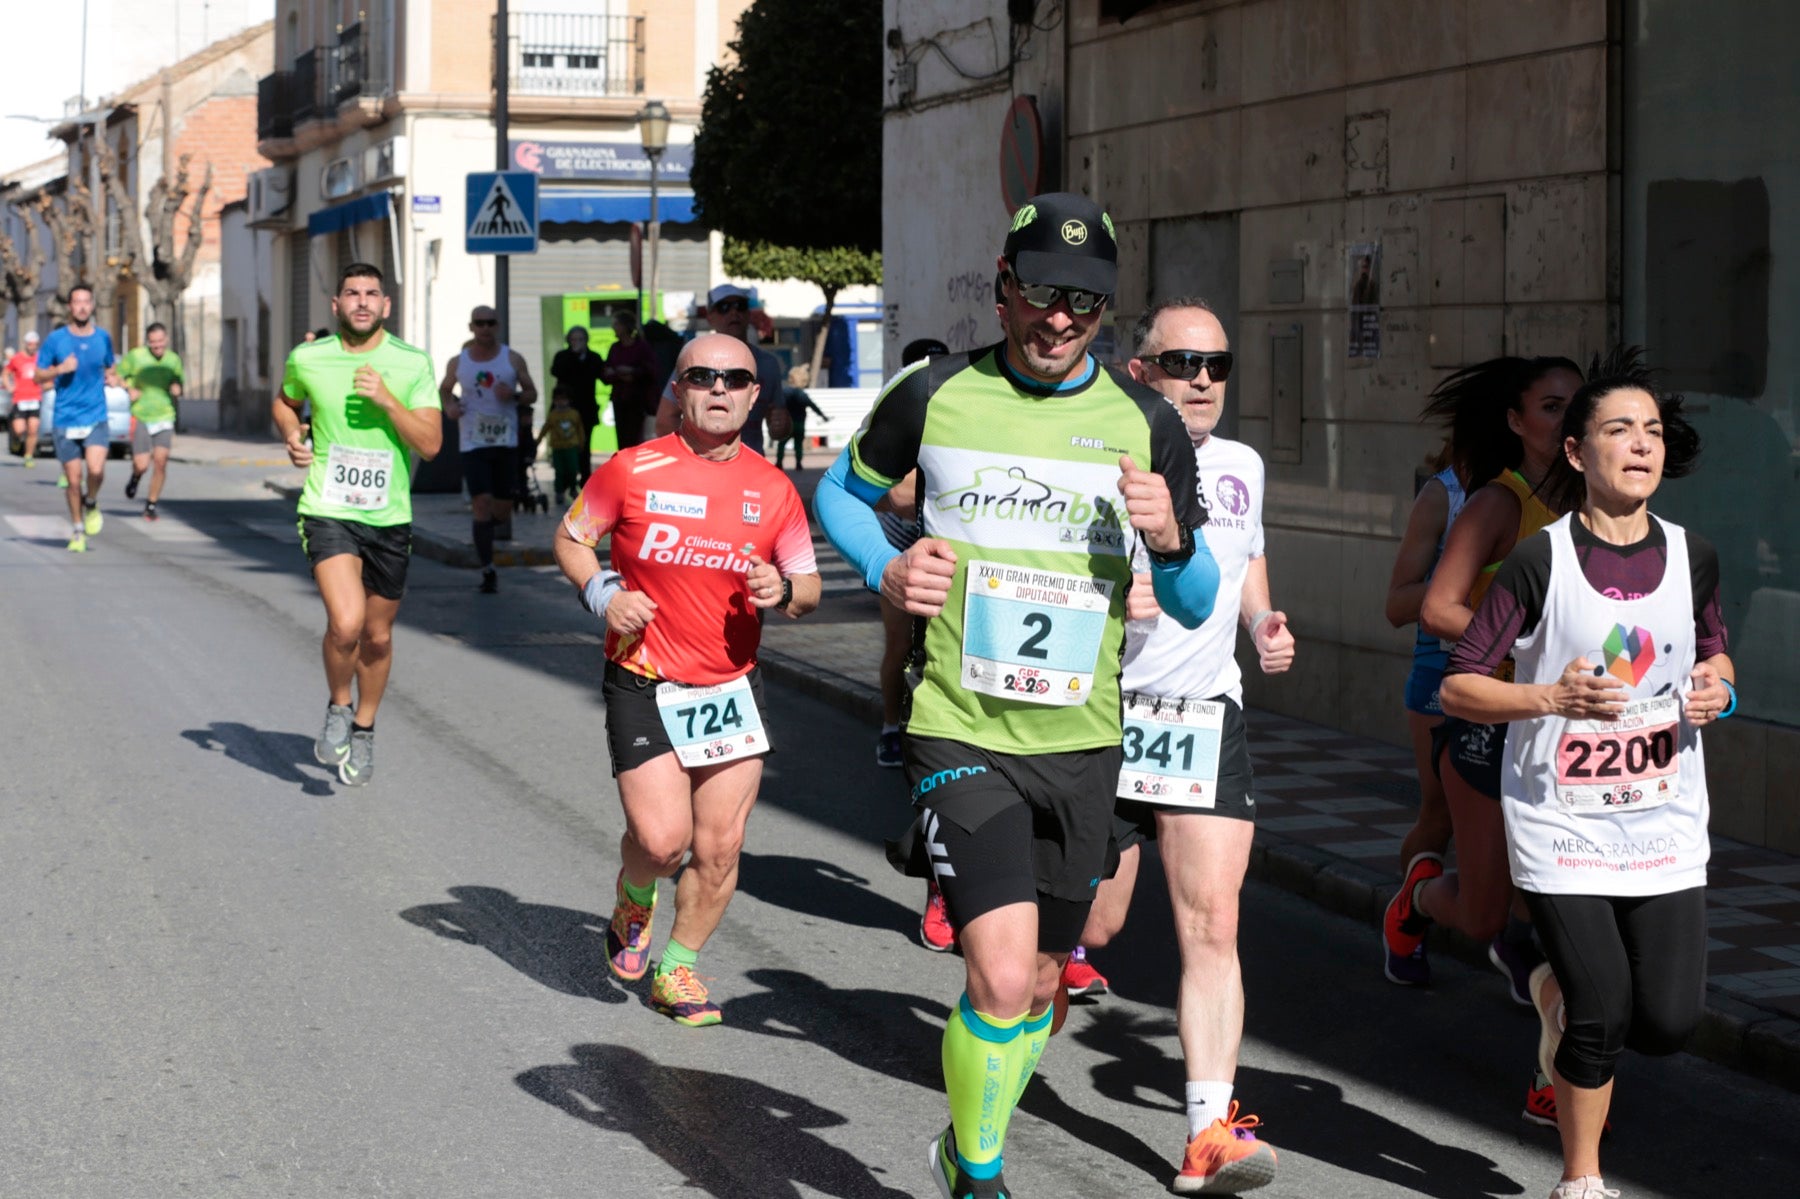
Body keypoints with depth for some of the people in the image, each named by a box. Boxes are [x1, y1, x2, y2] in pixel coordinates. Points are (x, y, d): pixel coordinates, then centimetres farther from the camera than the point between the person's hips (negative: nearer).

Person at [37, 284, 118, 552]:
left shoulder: (103, 337, 5)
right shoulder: (55, 339, -1)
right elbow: (38, 376, 4)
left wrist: (111, 377, -1)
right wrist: (59, 369, -14)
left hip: (96, 417, 0)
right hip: (65, 419, 0)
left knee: (96, 468, -22)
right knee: (73, 480, 3)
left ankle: (91, 502, 10)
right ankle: (78, 532, 21)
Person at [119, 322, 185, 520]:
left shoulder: (174, 359, 4)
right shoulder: (135, 356, -6)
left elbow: (179, 384, 18)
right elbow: (117, 376, 4)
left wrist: (177, 389, -5)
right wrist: (130, 389, -14)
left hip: (164, 417, 2)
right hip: (140, 417, -2)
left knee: (161, 462, -10)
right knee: (142, 465, -7)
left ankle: (151, 505, 5)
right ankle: (135, 478, 31)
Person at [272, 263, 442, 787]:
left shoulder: (413, 364, -3)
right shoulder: (307, 359, 0)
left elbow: (430, 443, -9)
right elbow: (284, 402, 22)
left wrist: (386, 400, -20)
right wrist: (292, 436, 2)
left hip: (390, 518, 2)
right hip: (329, 512, -2)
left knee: (378, 636, 13)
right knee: (346, 623, -22)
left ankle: (363, 729, 37)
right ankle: (338, 708, 7)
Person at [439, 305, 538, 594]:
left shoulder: (512, 359, 3)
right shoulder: (457, 363, 4)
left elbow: (532, 393, 8)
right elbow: (444, 390, 19)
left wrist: (514, 396, -14)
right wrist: (449, 407, -4)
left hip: (506, 442, 1)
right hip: (472, 443, -1)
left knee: (502, 512, 5)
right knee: (481, 502, -12)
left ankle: (483, 528, 41)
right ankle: (488, 571, -8)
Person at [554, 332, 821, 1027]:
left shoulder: (773, 490, 1)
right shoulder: (633, 471, -7)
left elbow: (809, 587, 9)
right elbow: (571, 537, 6)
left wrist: (783, 591, -13)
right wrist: (600, 593, -11)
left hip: (733, 688, 3)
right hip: (643, 683, -3)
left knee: (720, 848, 2)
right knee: (663, 838, -13)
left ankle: (677, 967, 25)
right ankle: (632, 904, 23)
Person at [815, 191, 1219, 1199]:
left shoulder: (1146, 423, 2)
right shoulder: (936, 395, -3)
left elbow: (1195, 604, 8)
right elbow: (842, 492, 16)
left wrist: (1169, 539, -14)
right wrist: (888, 571, -4)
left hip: (1081, 740, 3)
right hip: (961, 730, -3)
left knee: (1040, 983, 14)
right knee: (1001, 973, -18)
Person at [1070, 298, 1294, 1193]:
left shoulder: (1242, 466, 12)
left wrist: (1265, 628, 10)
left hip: (1208, 720, 4)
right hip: (1102, 716, -3)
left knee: (1212, 926, -8)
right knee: (1092, 924, 4)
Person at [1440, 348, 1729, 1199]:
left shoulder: (1691, 557, 2)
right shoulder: (1539, 562, -10)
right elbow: (1458, 685, -8)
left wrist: (1717, 688, -3)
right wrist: (1553, 697, -23)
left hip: (1664, 824, 4)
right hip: (1561, 823, -4)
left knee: (1669, 1022, -2)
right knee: (1604, 1019, -6)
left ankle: (1563, 992, 32)